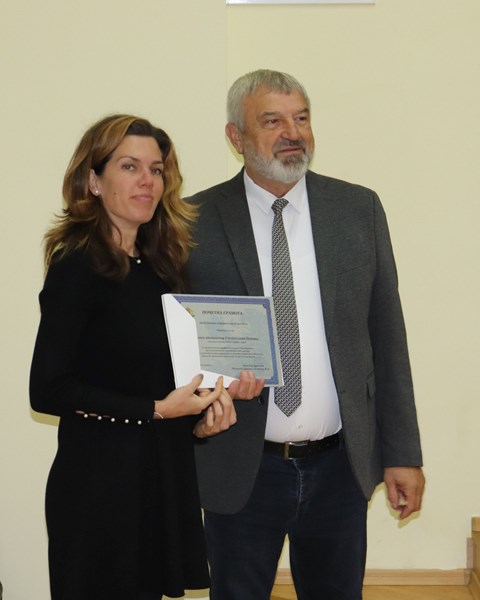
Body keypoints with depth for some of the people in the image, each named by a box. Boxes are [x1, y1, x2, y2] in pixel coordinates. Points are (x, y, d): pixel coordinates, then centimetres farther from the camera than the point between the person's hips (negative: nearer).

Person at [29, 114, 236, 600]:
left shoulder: (159, 265, 10)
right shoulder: (78, 267, -13)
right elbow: (46, 390, -17)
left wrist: (199, 414, 0)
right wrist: (157, 409, -16)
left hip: (164, 477, 7)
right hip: (102, 483, -7)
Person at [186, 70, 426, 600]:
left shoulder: (359, 209, 3)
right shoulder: (196, 221, -3)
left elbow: (386, 337, 4)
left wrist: (403, 453, 2)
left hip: (340, 466, 2)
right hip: (238, 470, -1)